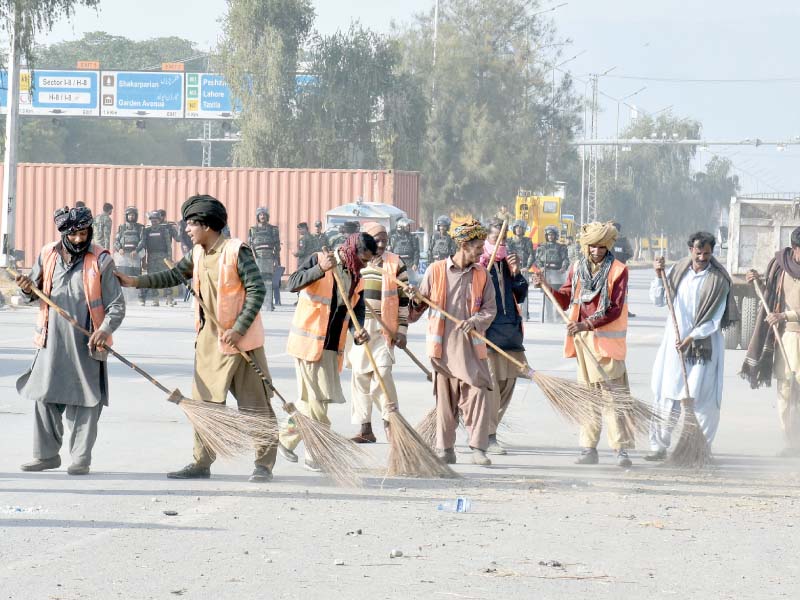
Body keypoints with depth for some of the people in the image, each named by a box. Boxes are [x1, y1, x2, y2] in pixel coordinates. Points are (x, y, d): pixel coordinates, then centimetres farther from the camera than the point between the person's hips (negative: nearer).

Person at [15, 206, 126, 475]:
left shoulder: (101, 261, -5)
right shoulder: (48, 256, 6)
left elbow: (117, 305, -5)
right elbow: (33, 295, 17)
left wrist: (105, 329, -23)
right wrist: (28, 289, -7)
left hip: (87, 345, -4)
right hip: (52, 342, 4)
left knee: (86, 402, -2)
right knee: (45, 397, 7)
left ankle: (81, 458, 7)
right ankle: (47, 454, 19)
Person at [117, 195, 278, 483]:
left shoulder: (237, 251, -15)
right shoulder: (198, 254, 8)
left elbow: (257, 290, -17)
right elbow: (174, 276, 16)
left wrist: (239, 329, -20)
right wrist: (136, 281, 7)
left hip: (240, 340, -8)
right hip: (209, 340, 8)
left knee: (255, 405, -1)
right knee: (204, 402, 9)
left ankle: (264, 464, 5)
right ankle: (201, 462, 16)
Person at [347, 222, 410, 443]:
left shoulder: (395, 264, 1)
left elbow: (404, 299, 2)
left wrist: (402, 330, -4)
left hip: (383, 328, -3)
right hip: (357, 328, 3)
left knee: (382, 372, -17)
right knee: (360, 376, 4)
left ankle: (389, 419, -2)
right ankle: (365, 429, 11)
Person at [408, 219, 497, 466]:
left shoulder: (481, 275, 7)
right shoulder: (436, 271, 3)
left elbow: (490, 308, 6)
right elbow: (419, 306, 11)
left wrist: (474, 321, -12)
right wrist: (416, 299, -12)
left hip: (471, 346, 1)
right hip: (443, 345, -1)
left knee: (478, 393, -10)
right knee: (445, 397, 4)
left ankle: (478, 447, -4)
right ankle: (444, 449, 12)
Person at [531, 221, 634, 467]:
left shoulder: (618, 270, -6)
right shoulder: (577, 268, 10)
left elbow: (615, 309, -11)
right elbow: (566, 299, 15)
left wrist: (586, 324, -19)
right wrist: (546, 286, 0)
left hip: (608, 340, -5)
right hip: (584, 341, 5)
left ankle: (621, 449, -8)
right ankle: (588, 449, 14)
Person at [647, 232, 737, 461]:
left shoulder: (718, 280, -8)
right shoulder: (678, 270, 4)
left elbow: (714, 319, -10)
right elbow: (658, 300, 10)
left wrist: (691, 338, -18)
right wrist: (659, 276, -4)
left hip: (704, 344, -3)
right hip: (674, 340, 3)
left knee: (704, 400, -4)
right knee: (665, 395, 1)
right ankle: (659, 446, 7)